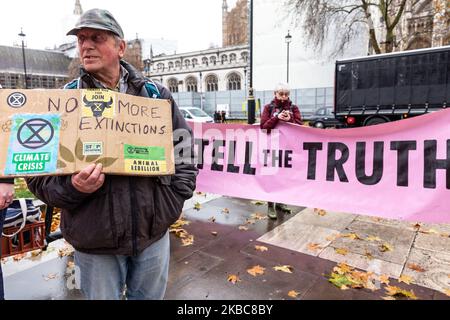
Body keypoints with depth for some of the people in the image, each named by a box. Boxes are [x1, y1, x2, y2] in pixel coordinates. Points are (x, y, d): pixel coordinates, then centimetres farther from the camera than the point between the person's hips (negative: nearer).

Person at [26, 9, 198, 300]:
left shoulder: (156, 94, 1)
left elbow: (184, 146, 6)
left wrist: (172, 202, -2)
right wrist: (73, 187, -22)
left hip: (154, 231, 2)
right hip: (94, 242, -1)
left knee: (150, 296, 22)